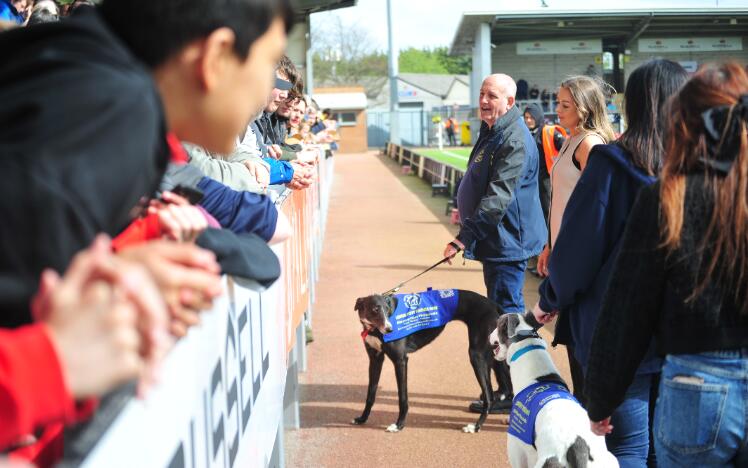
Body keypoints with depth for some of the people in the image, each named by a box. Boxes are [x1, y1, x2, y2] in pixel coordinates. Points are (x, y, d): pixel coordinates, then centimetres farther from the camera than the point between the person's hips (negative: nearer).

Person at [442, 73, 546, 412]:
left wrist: (465, 237, -31)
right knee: (502, 313, 16)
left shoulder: (515, 141, -20)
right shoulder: (492, 132, 14)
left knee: (505, 313, -6)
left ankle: (512, 393, 1)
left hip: (507, 241, -11)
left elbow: (498, 197, -28)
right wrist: (467, 209, 29)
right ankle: (505, 386, 26)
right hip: (495, 241, 11)